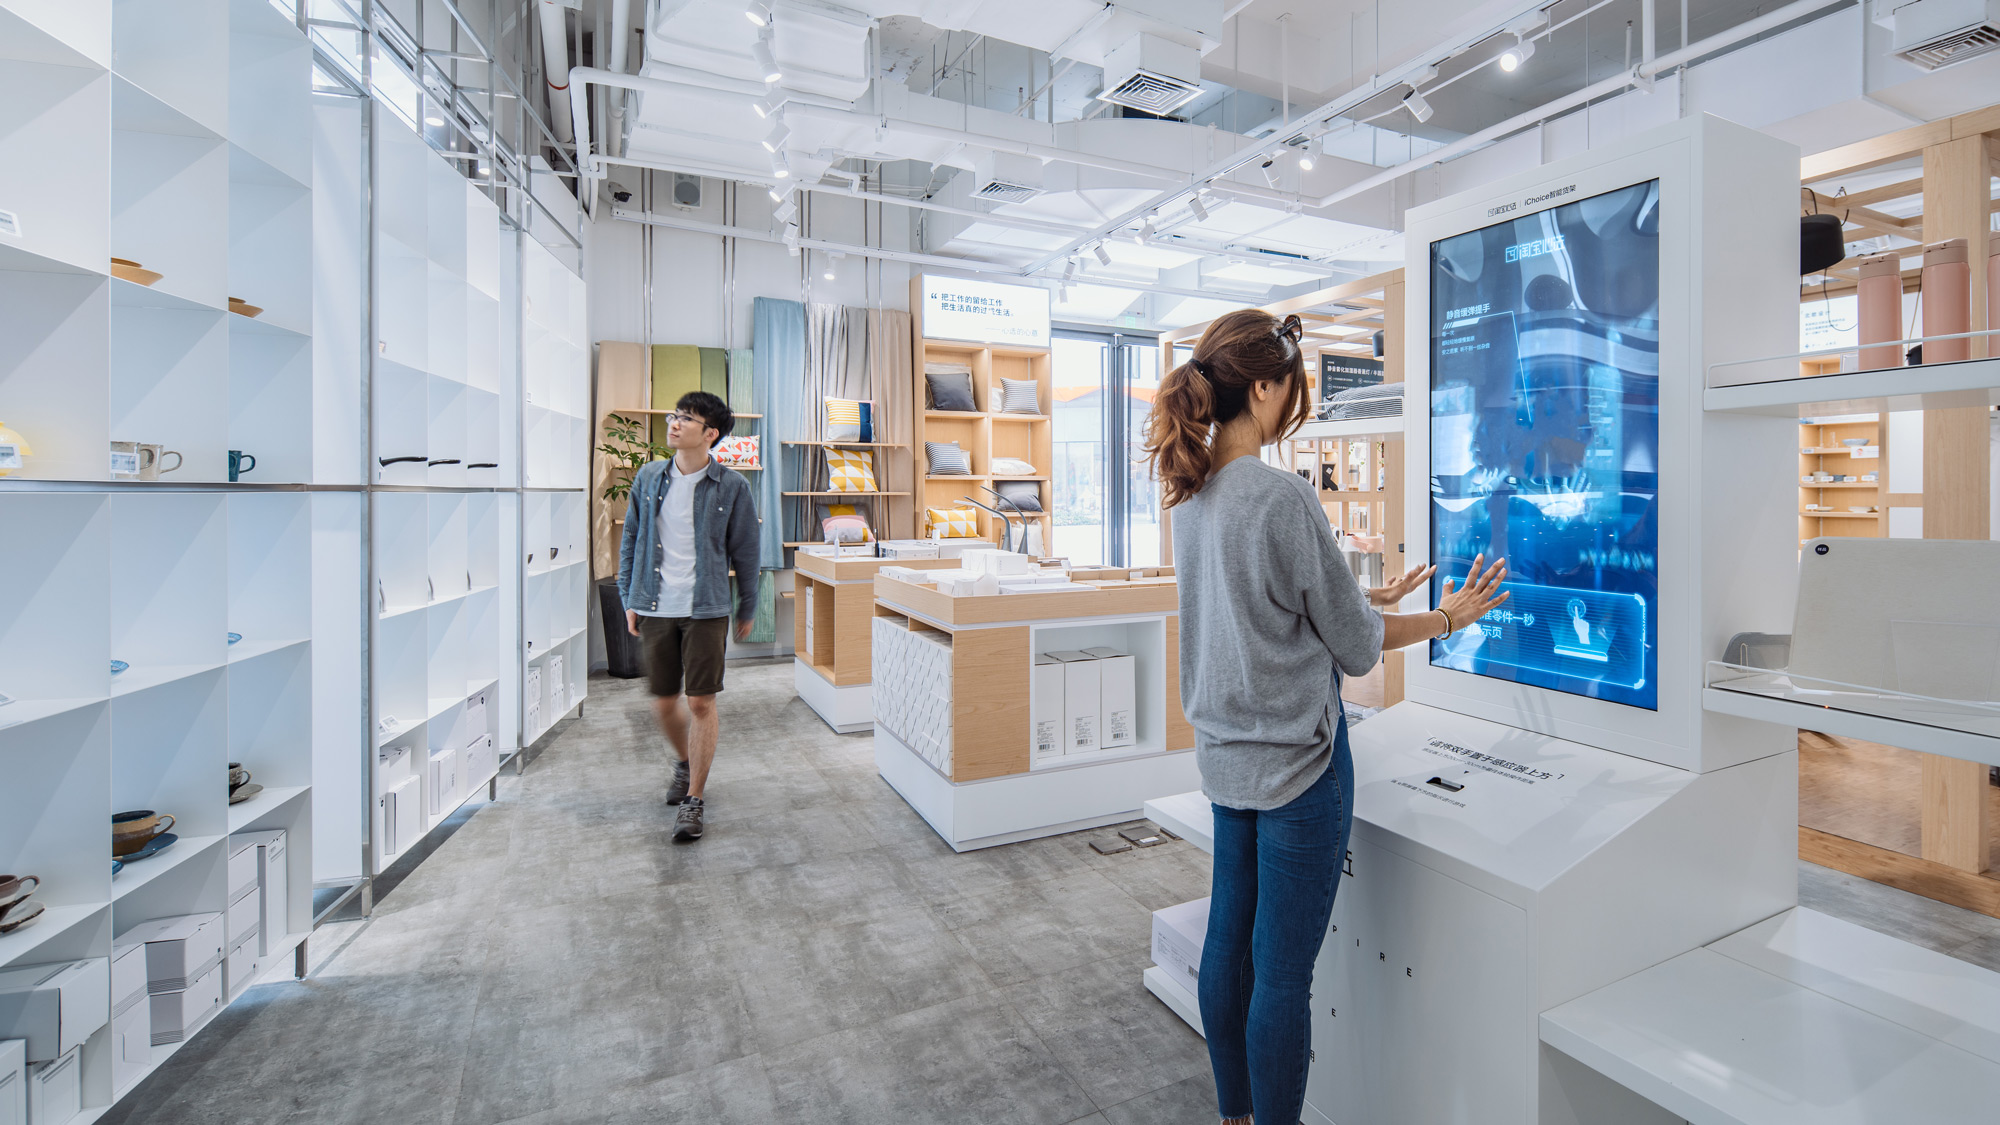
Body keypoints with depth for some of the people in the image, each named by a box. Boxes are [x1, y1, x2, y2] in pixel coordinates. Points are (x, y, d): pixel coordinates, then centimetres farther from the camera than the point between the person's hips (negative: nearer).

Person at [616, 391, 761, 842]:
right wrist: (628, 598, 10)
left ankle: (694, 800, 13)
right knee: (664, 703, 12)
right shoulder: (648, 478, 5)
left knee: (701, 704, -1)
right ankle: (685, 762, 42)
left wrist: (748, 608, 6)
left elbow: (745, 552, 2)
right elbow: (630, 540, 14)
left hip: (707, 610, -3)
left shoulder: (731, 487, -5)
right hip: (655, 609, 4)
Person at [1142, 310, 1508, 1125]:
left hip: (1225, 756, 8)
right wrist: (1447, 618, 6)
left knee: (1229, 942, 20)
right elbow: (1355, 646, -10)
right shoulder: (1282, 497, -20)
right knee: (1283, 970, 7)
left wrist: (1375, 595, 20)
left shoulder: (1190, 496, 4)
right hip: (1297, 761, -8)